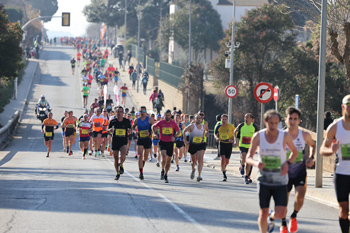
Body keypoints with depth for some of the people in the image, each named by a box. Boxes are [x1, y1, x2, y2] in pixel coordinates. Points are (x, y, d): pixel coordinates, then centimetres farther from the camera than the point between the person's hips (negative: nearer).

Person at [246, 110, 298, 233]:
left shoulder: (285, 136, -5)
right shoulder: (258, 136, -4)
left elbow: (294, 152, 11)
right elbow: (248, 157, 0)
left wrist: (287, 163, -8)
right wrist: (256, 163, -23)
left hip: (280, 181, 0)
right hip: (264, 180, 0)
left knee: (280, 214, -9)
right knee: (263, 213, 2)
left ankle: (272, 217, 28)